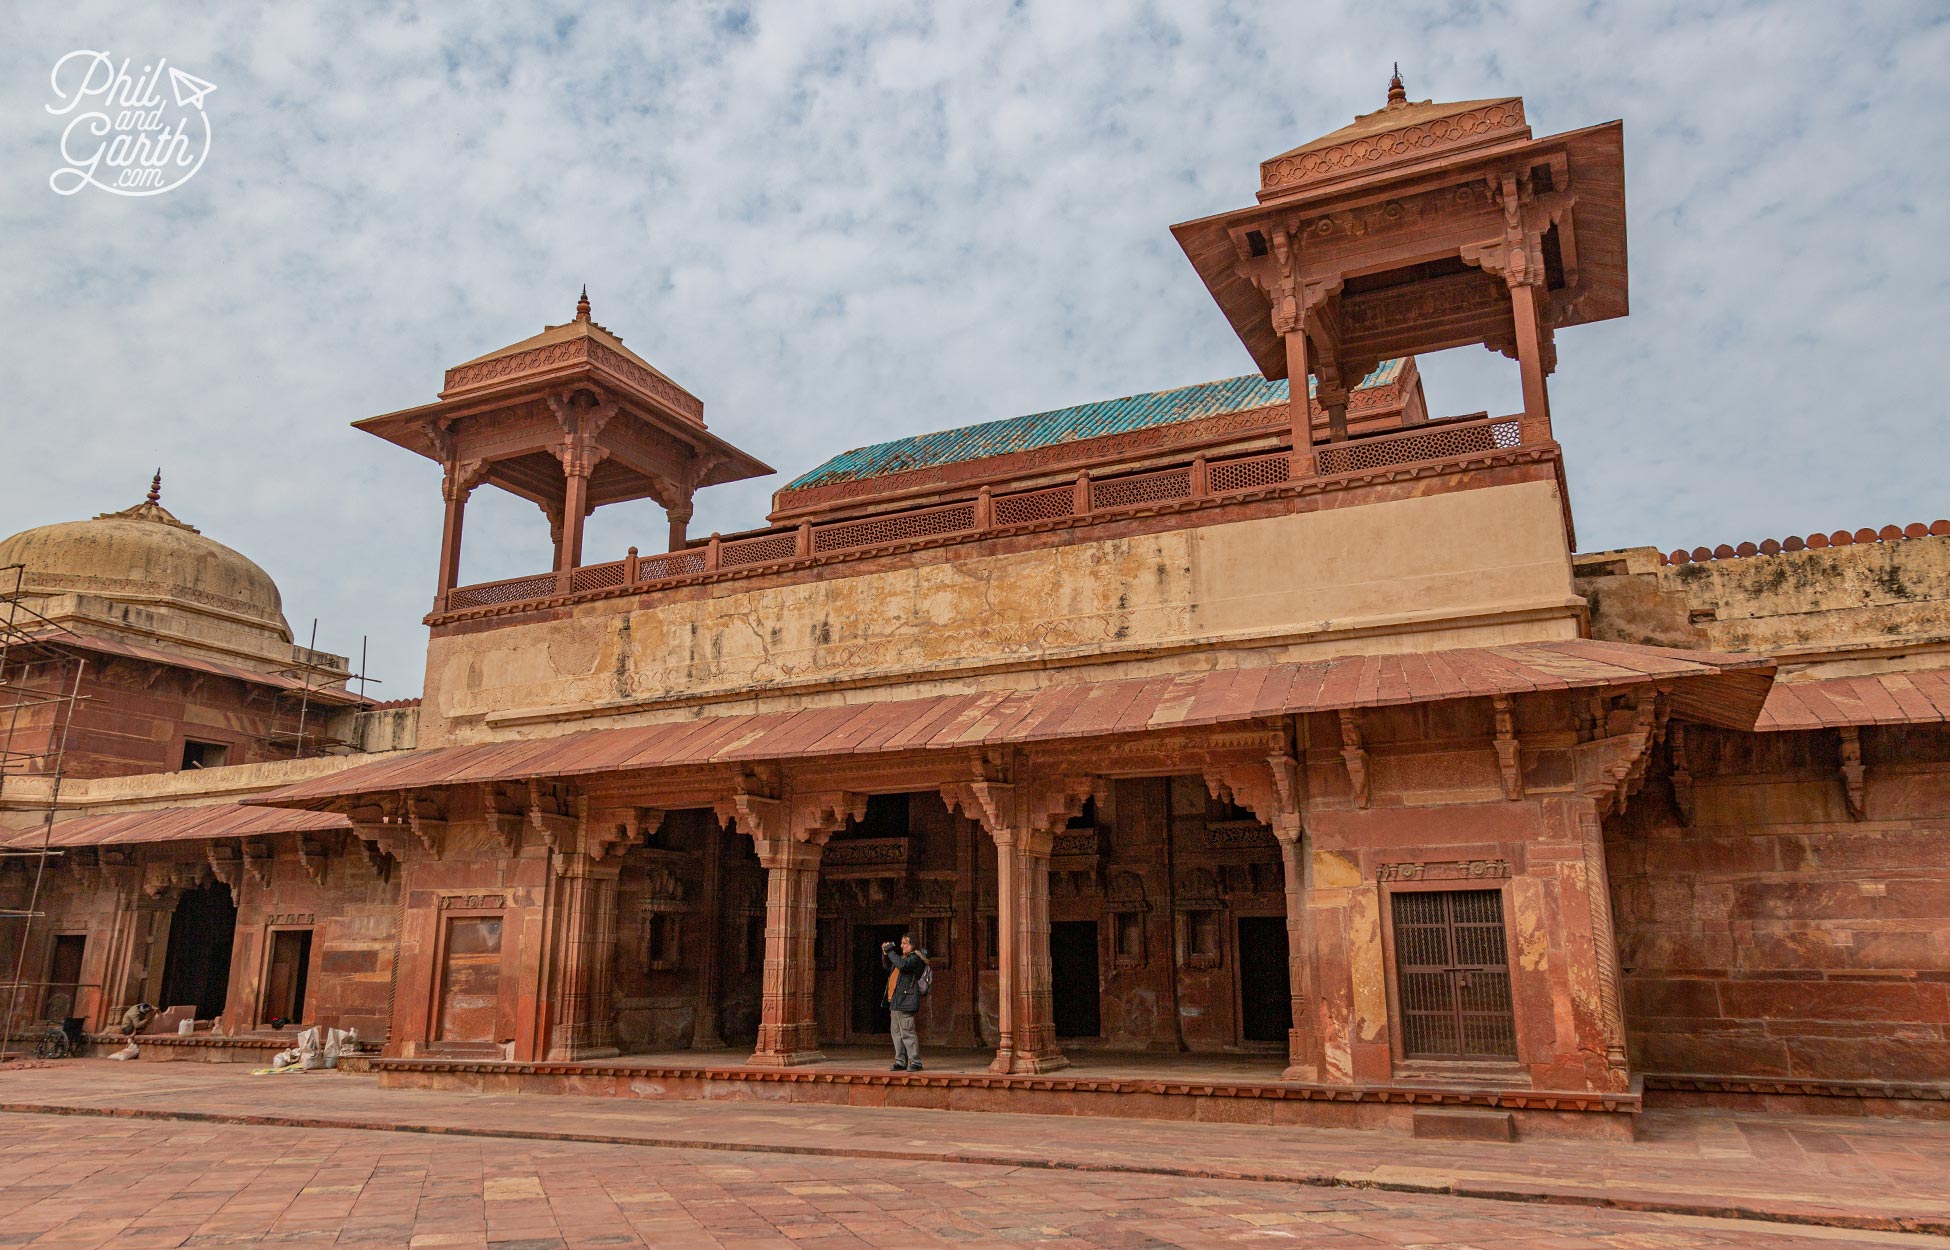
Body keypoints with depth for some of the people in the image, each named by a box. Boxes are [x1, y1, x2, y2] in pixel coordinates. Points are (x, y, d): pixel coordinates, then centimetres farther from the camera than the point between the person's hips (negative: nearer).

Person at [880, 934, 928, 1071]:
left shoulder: (915, 958, -7)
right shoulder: (902, 957, 22)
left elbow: (902, 965, -26)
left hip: (905, 1001, -10)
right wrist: (885, 953, 18)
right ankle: (901, 1061, 16)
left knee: (907, 1032, -11)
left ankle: (915, 1062, -7)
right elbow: (887, 966, 35)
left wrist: (890, 951, -16)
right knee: (897, 1032, 11)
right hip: (895, 1001, 10)